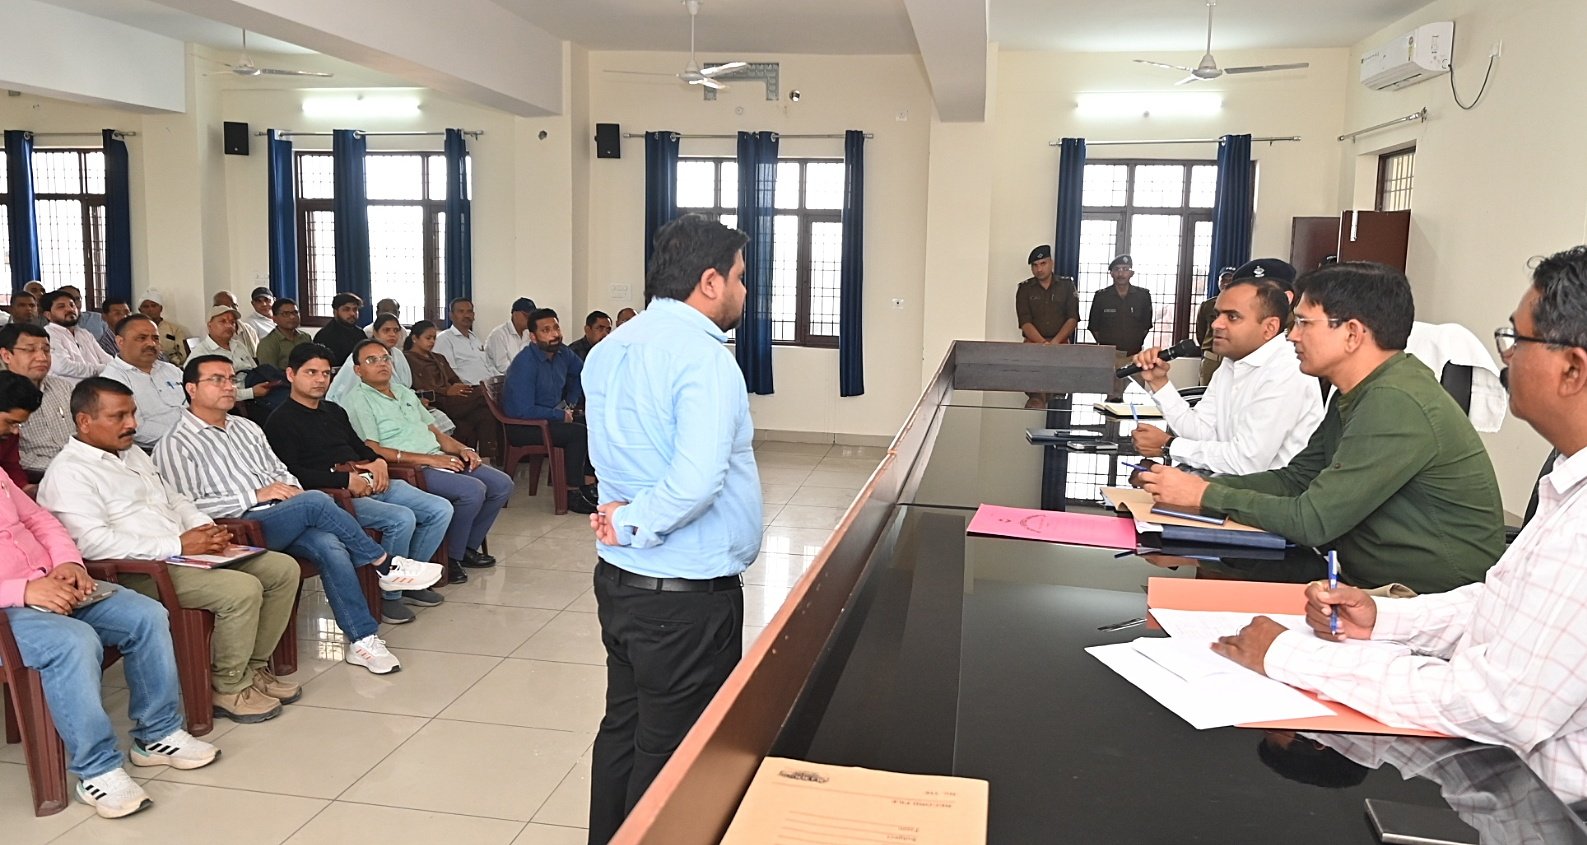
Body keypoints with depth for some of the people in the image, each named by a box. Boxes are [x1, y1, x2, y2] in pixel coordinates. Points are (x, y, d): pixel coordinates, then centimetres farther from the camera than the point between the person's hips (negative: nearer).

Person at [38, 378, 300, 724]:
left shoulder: (133, 454, 20)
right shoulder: (68, 472, -10)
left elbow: (175, 499, 27)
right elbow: (93, 543, -22)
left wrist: (205, 528, 5)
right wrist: (178, 545, -22)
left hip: (185, 553, 9)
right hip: (138, 573, -9)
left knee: (284, 568, -1)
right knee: (242, 589, -28)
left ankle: (253, 666, 9)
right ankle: (228, 686, -8)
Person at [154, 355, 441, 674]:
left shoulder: (247, 427, 23)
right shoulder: (176, 446, 1)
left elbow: (279, 471, 25)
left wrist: (291, 488, 0)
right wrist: (254, 496, -15)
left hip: (283, 521, 6)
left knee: (330, 547, -26)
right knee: (316, 501, -29)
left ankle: (363, 639, -22)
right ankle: (386, 566, -15)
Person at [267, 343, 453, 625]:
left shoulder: (334, 411, 25)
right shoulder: (281, 421, -2)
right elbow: (291, 474, -14)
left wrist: (377, 461, 8)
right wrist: (346, 480, -18)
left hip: (370, 484, 9)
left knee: (441, 509, -5)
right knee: (402, 519, -30)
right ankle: (389, 595, -12)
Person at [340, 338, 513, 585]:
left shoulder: (404, 393, 23)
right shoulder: (358, 400, -4)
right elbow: (373, 451, -15)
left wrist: (462, 449, 3)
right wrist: (427, 459, -19)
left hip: (438, 460, 9)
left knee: (502, 484, -2)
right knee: (473, 490, -27)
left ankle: (467, 547, 11)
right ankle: (450, 558, -9)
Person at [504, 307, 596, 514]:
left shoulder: (562, 353, 0)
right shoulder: (526, 363, -23)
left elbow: (581, 372, 24)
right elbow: (524, 411, -26)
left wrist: (571, 402, 14)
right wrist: (561, 416, -17)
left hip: (552, 416, 8)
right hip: (522, 426, -8)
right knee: (578, 432, -25)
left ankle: (588, 482, -4)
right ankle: (573, 494, -17)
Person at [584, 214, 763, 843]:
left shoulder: (609, 350, 6)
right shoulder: (702, 356, -21)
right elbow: (697, 480, -31)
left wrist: (625, 511, -1)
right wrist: (632, 526, -17)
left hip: (617, 578, 9)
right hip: (688, 592, -9)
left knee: (622, 728, 22)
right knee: (672, 753, 7)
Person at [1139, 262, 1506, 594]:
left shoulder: (1395, 405, -23)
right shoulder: (1356, 395, 8)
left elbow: (1311, 520, -23)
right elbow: (1294, 480, 11)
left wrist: (1206, 495, -13)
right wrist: (1200, 483, -3)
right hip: (1373, 582, 8)